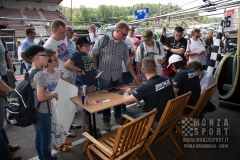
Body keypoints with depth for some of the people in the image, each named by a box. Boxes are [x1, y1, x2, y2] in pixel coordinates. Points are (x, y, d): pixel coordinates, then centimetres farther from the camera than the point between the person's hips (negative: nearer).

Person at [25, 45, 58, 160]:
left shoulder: (30, 72, 5)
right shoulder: (40, 74, -24)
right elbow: (41, 97, -30)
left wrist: (49, 94, 11)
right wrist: (53, 94, -14)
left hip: (34, 111, 9)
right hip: (42, 113, -9)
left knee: (39, 137, 23)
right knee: (46, 139, 9)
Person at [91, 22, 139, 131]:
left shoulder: (124, 46, 4)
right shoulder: (103, 40, -6)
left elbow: (128, 62, 5)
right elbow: (93, 54, -2)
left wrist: (135, 77, 2)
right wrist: (96, 69, -4)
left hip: (117, 76, 3)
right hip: (104, 76, -3)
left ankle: (118, 116, 37)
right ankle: (106, 120, 26)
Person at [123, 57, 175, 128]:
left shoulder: (146, 87, -27)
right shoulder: (167, 79, -8)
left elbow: (125, 100, -19)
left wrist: (127, 91, 3)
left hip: (159, 121, -6)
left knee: (127, 114, 5)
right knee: (145, 107, 27)